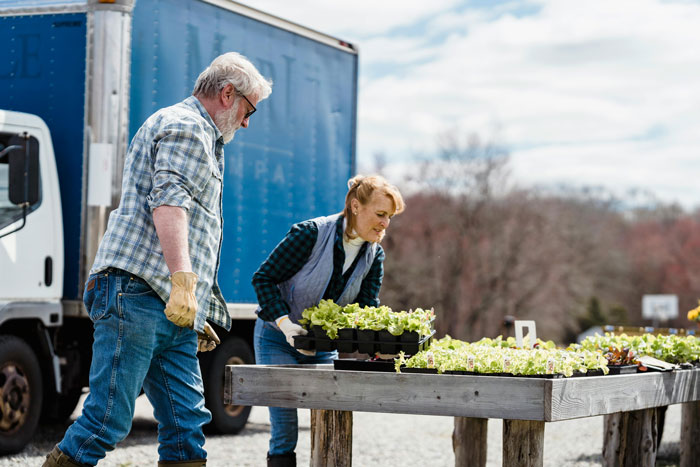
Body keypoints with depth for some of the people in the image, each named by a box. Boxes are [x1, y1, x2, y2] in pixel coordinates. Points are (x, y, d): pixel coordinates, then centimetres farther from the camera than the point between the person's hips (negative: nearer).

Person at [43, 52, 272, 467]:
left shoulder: (203, 139, 32)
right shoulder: (183, 126, -2)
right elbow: (168, 200, -18)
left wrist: (197, 316, 33)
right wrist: (182, 280, -31)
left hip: (173, 311, 10)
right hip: (136, 293, -10)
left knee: (187, 425, 1)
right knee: (108, 420, -12)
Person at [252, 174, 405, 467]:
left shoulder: (374, 256, -4)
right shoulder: (311, 234, -21)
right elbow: (263, 278, -17)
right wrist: (284, 323, -29)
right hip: (278, 339, -5)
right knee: (284, 432, -10)